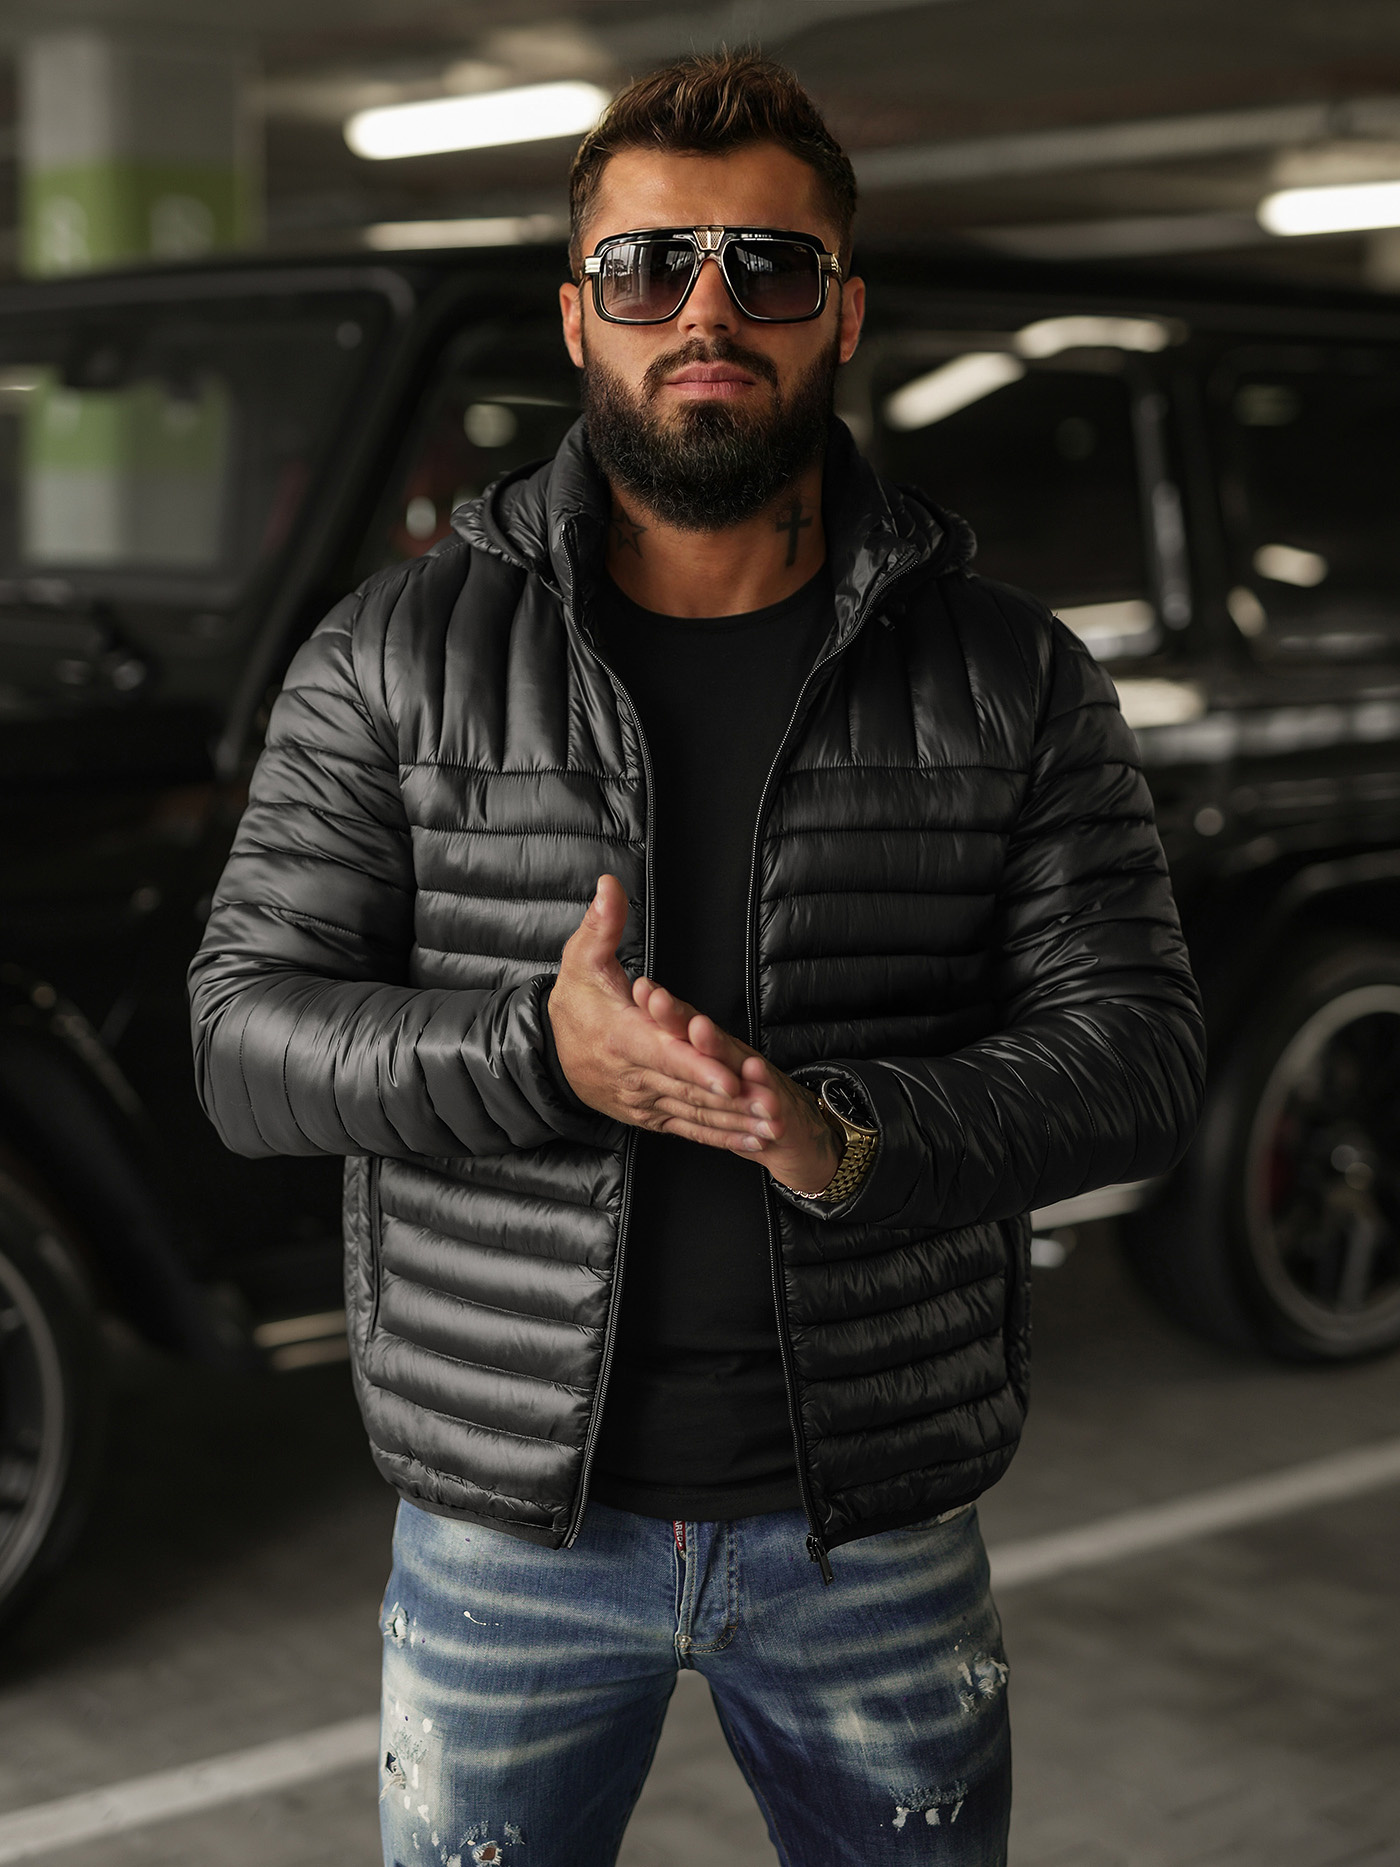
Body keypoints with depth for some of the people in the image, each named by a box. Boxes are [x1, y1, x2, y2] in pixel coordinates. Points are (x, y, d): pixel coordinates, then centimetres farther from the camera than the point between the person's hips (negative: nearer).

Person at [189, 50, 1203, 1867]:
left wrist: (849, 1134, -24)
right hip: (510, 1518, 0)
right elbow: (245, 1037, -4)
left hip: (878, 1524, 1)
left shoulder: (1012, 678, 0)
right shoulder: (397, 659, -1)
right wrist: (540, 1054, -23)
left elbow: (1137, 1050, -5)